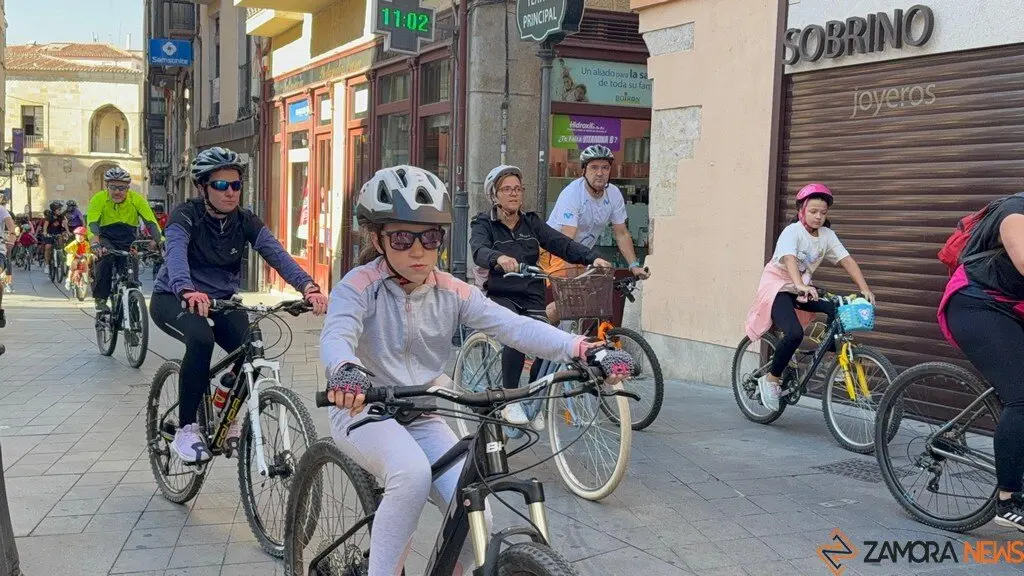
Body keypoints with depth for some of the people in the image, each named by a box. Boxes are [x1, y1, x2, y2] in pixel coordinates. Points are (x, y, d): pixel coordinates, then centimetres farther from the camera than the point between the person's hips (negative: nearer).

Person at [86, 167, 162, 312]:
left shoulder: (136, 199, -15)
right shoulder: (99, 199, -17)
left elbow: (151, 222, -23)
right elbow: (92, 223, -29)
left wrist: (156, 241, -42)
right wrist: (95, 243, -49)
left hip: (128, 241, 2)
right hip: (107, 239, -2)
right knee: (106, 257, -33)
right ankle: (100, 299, -21)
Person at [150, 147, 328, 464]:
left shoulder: (245, 221, -6)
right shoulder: (185, 216, -17)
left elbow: (277, 254, -22)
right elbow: (176, 254, -38)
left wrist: (308, 286, -41)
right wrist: (188, 291, -60)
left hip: (221, 300, 4)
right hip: (174, 299, -4)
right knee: (201, 338, -35)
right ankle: (186, 430, -21)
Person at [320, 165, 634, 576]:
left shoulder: (451, 292, -4)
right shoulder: (360, 286, -14)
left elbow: (513, 326, -15)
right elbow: (336, 336, -32)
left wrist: (585, 350, -31)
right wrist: (345, 371, -58)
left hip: (423, 419, 4)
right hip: (364, 411, -4)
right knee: (413, 473, -35)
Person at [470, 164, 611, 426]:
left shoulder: (531, 222, 13)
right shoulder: (484, 224, 1)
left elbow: (561, 243, -1)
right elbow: (479, 251, -22)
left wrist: (593, 257, -19)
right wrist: (500, 258, -45)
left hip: (531, 298, 4)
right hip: (499, 296, -4)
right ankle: (510, 402, -20)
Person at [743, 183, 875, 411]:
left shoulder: (827, 235, -1)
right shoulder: (792, 232, -18)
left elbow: (847, 260, -9)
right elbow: (789, 260, -36)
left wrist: (864, 289, -22)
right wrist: (800, 285, -54)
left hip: (802, 287, 6)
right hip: (777, 285, -6)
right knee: (795, 333, -28)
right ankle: (771, 380, -10)